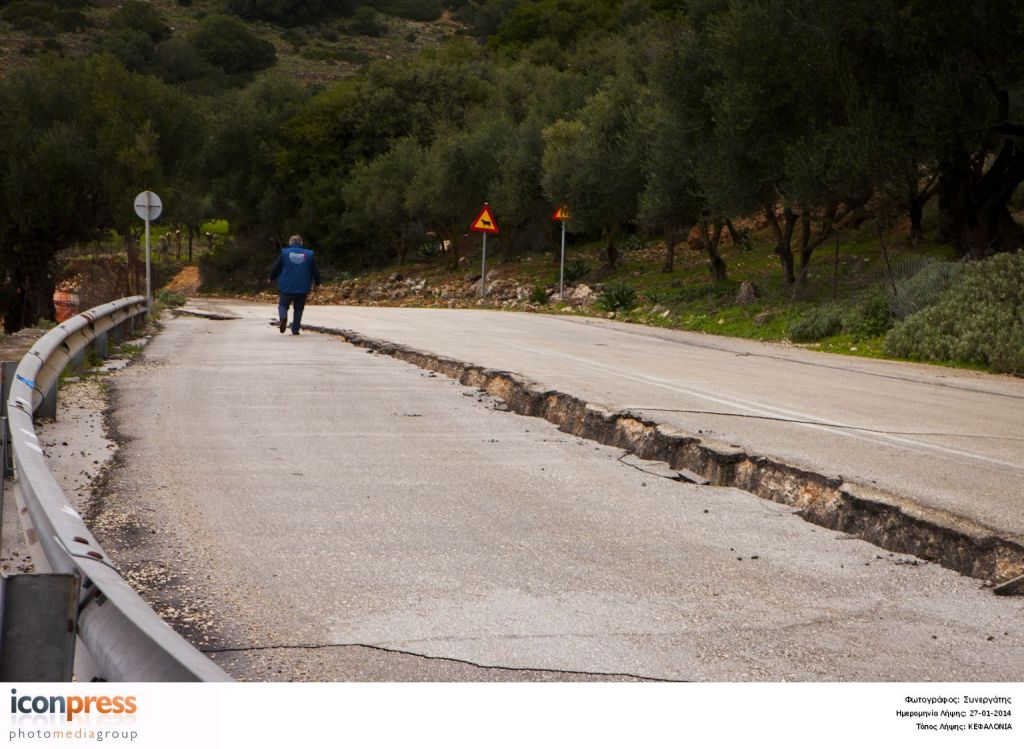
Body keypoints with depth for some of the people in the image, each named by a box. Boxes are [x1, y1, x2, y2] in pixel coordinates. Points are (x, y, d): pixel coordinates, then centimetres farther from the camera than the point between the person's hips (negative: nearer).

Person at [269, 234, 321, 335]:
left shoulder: (284, 253, -2)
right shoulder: (309, 254, 1)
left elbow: (275, 268, 4)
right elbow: (315, 271, 5)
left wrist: (271, 278, 23)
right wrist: (317, 282, 23)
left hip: (287, 287, -1)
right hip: (302, 289, 1)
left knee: (283, 305, 10)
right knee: (298, 309, 13)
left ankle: (283, 317, -21)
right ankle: (295, 329, 9)